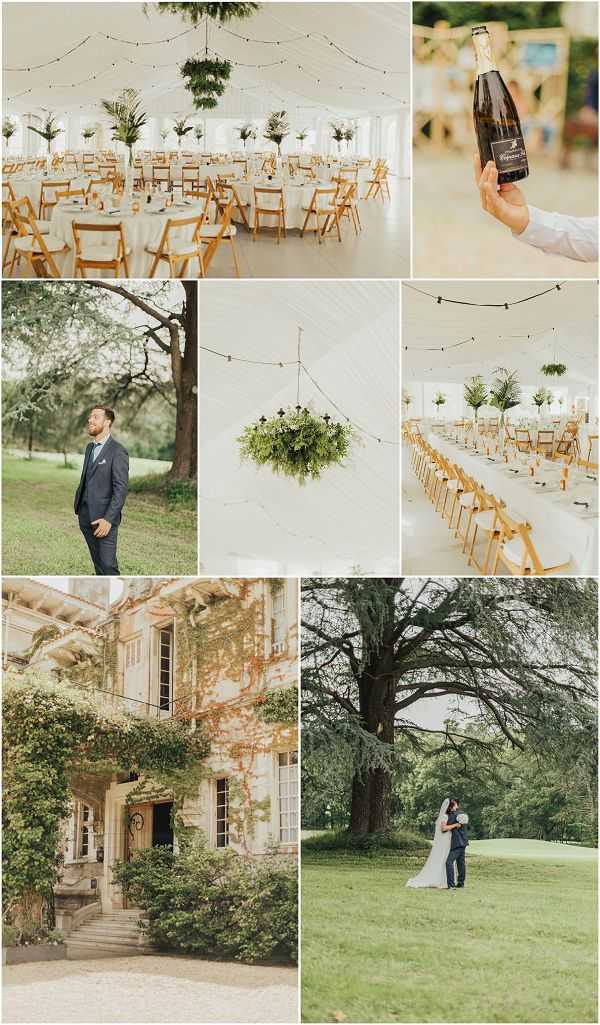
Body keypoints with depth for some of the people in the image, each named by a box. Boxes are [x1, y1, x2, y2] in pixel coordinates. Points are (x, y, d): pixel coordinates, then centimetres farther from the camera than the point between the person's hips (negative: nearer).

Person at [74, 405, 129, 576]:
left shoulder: (118, 451, -11)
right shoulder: (90, 447, 15)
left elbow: (121, 489, -15)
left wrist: (108, 519, -21)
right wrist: (78, 507, 9)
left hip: (104, 517, -7)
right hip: (86, 515, 7)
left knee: (108, 565, -9)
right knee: (98, 563, 12)